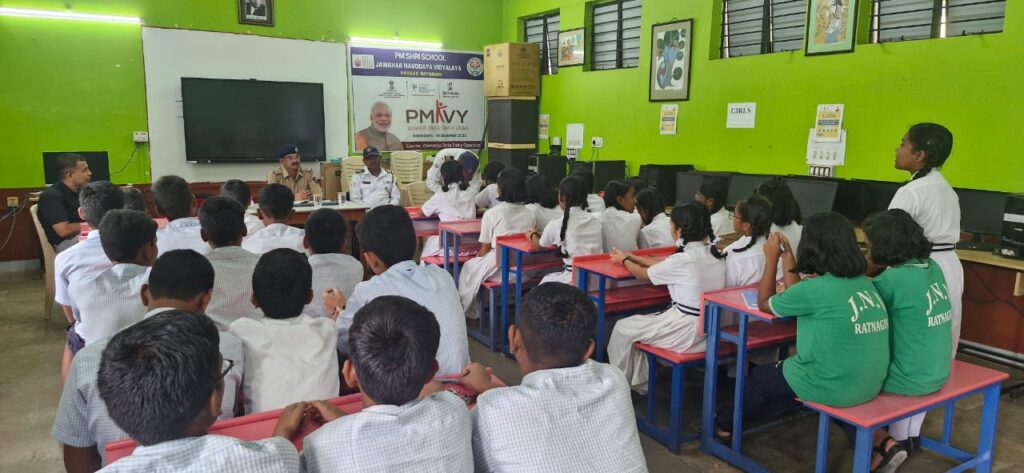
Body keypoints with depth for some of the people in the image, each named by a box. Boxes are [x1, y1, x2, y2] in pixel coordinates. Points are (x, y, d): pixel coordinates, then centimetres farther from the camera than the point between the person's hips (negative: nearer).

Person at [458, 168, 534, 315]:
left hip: (499, 268, -5)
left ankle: (469, 311, 31)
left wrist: (478, 255, 20)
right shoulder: (529, 213, 2)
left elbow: (484, 249, -4)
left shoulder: (491, 214, -11)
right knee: (479, 263, 31)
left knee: (469, 267, 25)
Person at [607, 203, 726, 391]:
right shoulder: (715, 255, 2)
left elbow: (643, 274, -2)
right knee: (638, 321, 23)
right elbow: (665, 265, 14)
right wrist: (633, 257, 22)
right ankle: (638, 382, 30)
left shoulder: (681, 261, -21)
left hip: (688, 333, -8)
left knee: (623, 328, 9)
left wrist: (624, 260, 18)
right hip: (709, 328, 8)